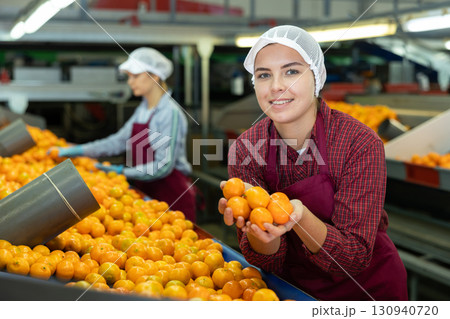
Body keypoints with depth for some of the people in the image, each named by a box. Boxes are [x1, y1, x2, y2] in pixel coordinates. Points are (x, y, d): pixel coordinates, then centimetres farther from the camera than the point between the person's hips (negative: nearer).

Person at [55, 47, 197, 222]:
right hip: (147, 192, 7)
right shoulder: (143, 109, 8)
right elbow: (120, 141, 15)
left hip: (173, 195, -7)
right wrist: (76, 151, 12)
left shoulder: (171, 113, -17)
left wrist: (123, 171, -17)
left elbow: (163, 166, -20)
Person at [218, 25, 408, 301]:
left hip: (368, 287, -1)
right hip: (293, 287, 2)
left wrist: (300, 217, -37)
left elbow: (355, 259, -21)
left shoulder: (360, 143, -21)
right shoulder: (245, 150, -13)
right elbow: (269, 261, -12)